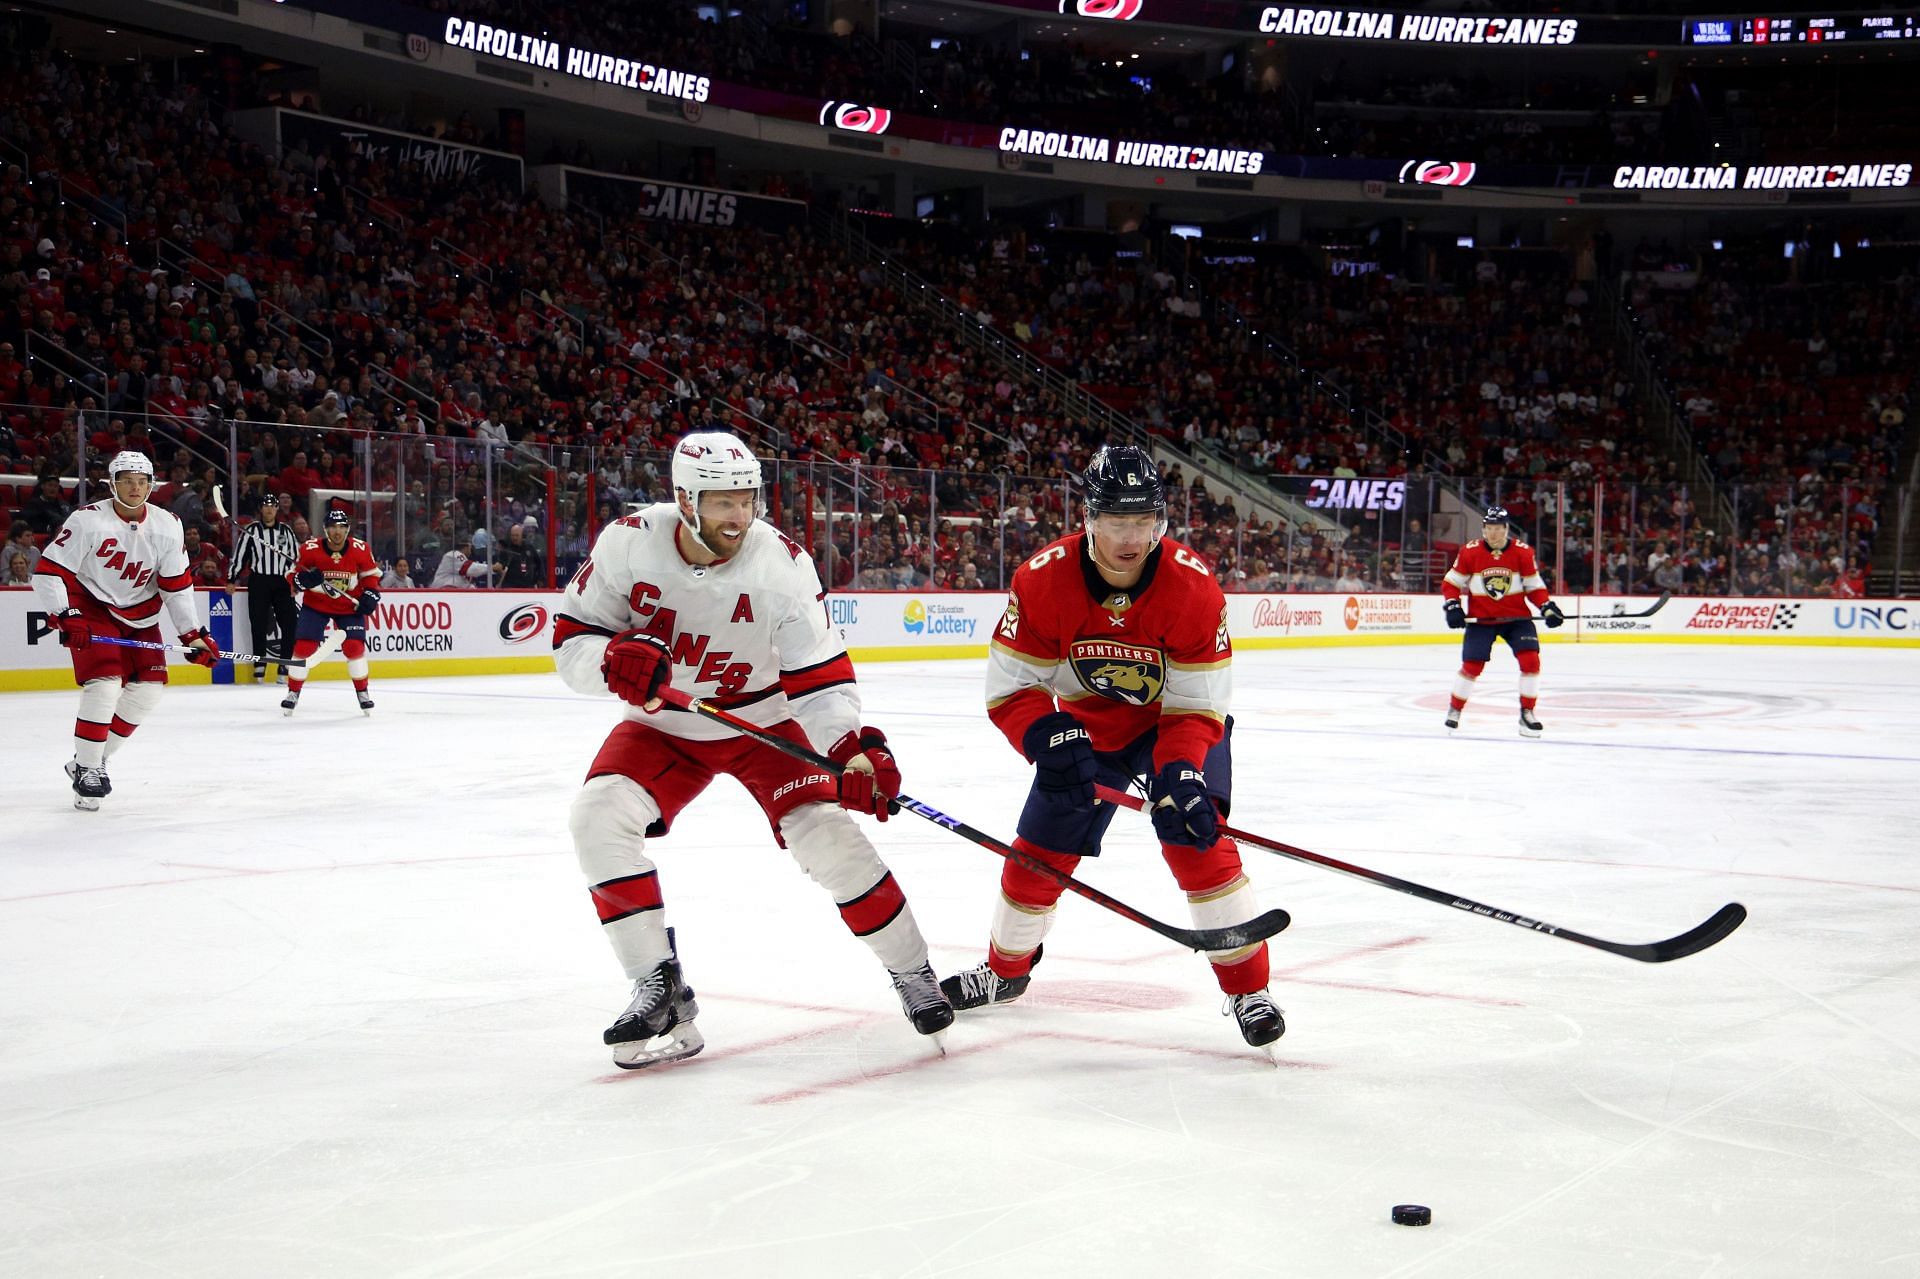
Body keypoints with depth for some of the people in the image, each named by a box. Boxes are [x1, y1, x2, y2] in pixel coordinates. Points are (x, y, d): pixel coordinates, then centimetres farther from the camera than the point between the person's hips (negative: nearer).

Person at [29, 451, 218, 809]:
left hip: (139, 614, 6)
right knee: (105, 684, -20)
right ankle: (86, 769, -6)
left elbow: (176, 585, 1)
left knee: (149, 687, -1)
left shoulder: (167, 526, -6)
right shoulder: (88, 520, -19)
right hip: (91, 609, -6)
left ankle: (94, 758, 14)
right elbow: (48, 572, -18)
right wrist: (65, 618, -28)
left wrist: (194, 634, -4)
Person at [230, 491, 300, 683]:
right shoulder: (251, 531, 2)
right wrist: (232, 580, -3)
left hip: (282, 583, 2)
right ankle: (260, 666, 6)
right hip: (258, 583, -2)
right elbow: (239, 556, 3)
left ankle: (285, 666, 3)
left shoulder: (285, 531, 10)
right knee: (259, 625, -2)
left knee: (290, 624, -5)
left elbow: (295, 557, 13)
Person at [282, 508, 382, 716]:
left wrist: (370, 594, -9)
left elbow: (371, 574, 4)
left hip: (349, 606, 1)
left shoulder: (360, 549, -12)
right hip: (315, 604, -1)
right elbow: (294, 576, -7)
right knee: (303, 646, -8)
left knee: (354, 647, -8)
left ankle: (362, 692, 11)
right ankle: (293, 692, 7)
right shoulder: (310, 549, -16)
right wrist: (304, 579, -29)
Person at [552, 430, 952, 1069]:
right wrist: (613, 658, -35)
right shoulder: (629, 543, -20)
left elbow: (819, 675, -24)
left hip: (761, 720, -2)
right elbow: (571, 638, -12)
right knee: (598, 815, -21)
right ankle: (660, 990, -10)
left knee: (825, 832, -17)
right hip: (662, 724, 2)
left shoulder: (782, 563, -23)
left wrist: (853, 748, -40)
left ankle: (912, 972, 5)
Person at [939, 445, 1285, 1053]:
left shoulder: (1193, 586, -29)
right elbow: (1010, 688, -20)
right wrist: (1049, 741, -38)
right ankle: (1006, 969, 34)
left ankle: (1248, 987, -8)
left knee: (1197, 839, -22)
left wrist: (1179, 775, -41)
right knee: (1039, 852, 6)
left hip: (1176, 721, -2)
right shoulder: (1043, 579, -25)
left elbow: (1197, 707, -24)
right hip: (1086, 725, 2)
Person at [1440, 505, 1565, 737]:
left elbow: (1534, 586, 4)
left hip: (1517, 617, 1)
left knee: (1530, 660, -13)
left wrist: (1548, 607, -9)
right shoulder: (1469, 552, -7)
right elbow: (1450, 583, 2)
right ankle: (1454, 709, 17)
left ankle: (1527, 713, 1)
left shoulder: (1523, 552, -6)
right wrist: (1452, 607, -12)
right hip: (1480, 619, -1)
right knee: (1472, 665, -6)